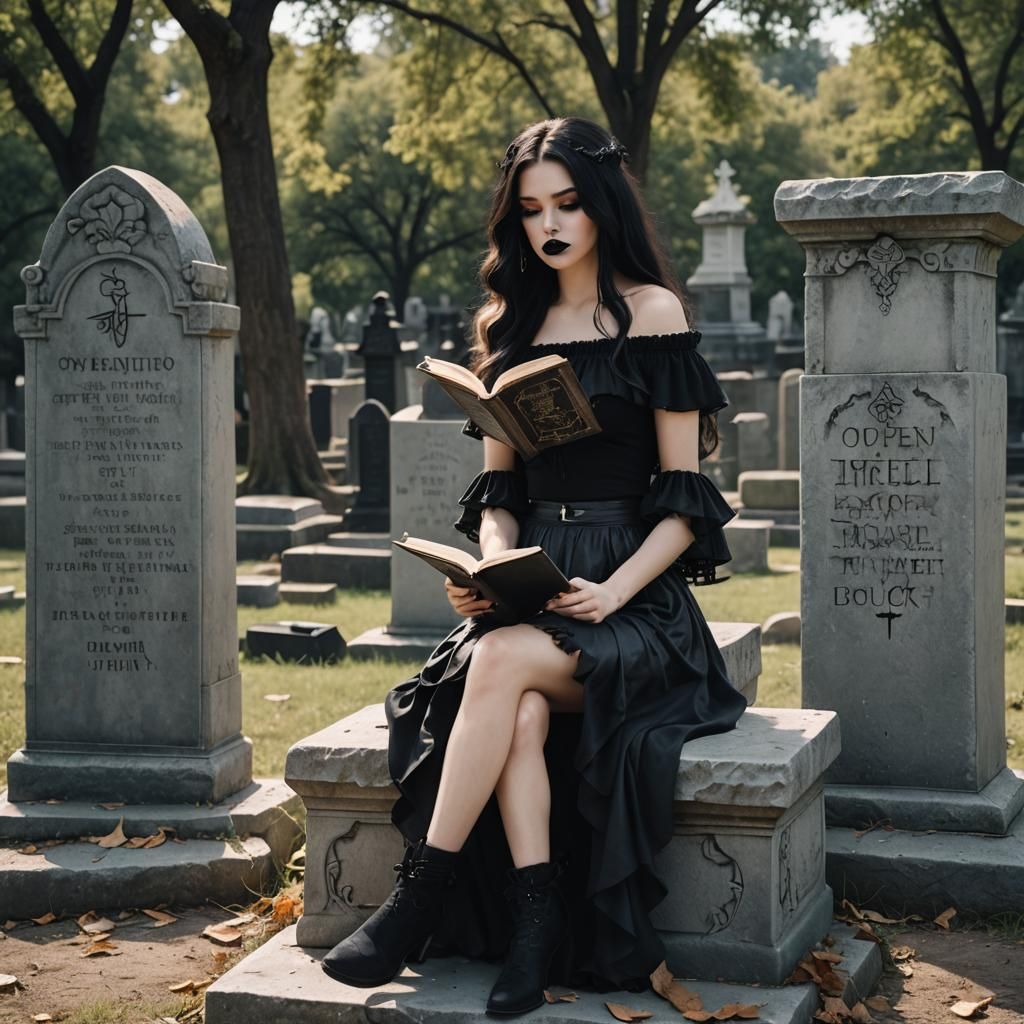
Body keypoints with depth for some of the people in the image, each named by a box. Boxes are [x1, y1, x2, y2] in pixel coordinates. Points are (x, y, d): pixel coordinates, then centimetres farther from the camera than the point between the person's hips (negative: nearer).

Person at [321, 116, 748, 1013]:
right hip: (530, 594, 4)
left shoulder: (651, 311, 1)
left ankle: (420, 899, -27)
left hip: (633, 600, -3)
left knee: (504, 661, -33)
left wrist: (611, 594, -17)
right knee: (521, 714, -31)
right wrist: (491, 567, -5)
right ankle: (536, 927, -31)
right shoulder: (510, 326, 17)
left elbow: (684, 500, -3)